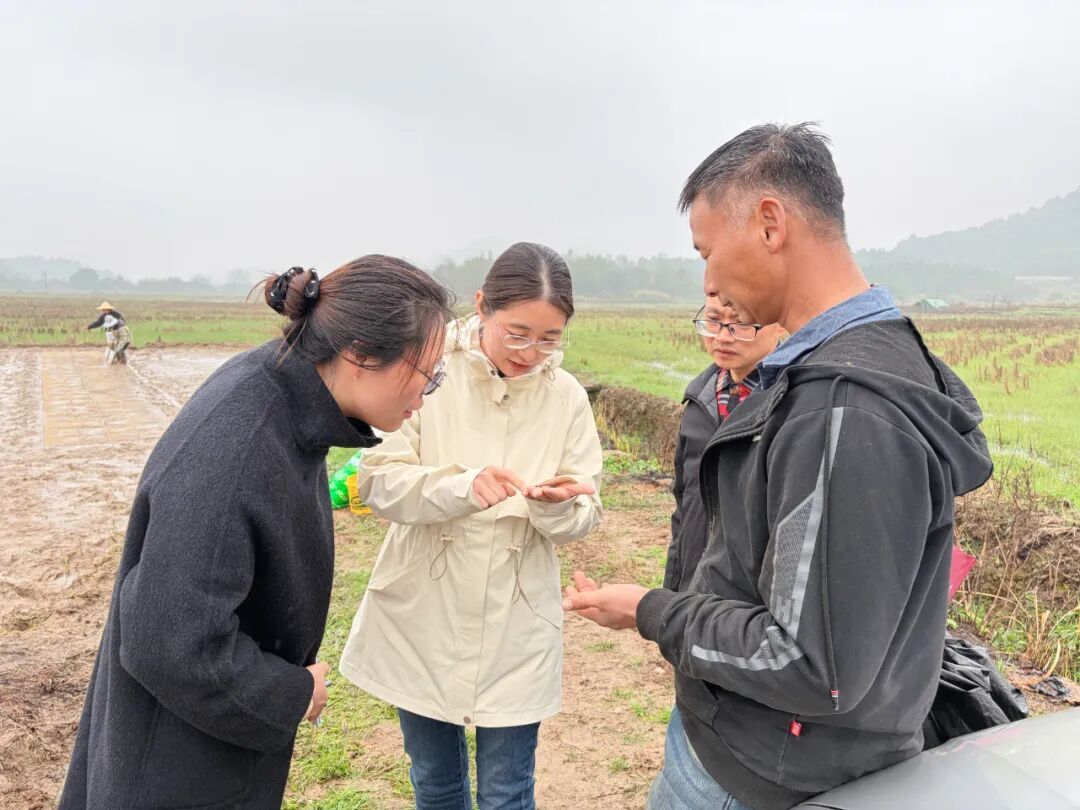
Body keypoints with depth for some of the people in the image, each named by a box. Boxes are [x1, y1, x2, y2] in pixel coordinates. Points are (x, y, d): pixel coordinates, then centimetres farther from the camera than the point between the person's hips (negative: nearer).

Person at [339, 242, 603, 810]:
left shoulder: (566, 396, -5)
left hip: (515, 632, 0)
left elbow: (583, 518, -2)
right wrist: (462, 486, -31)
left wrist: (555, 503, -25)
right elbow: (377, 482, -13)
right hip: (421, 619, 0)